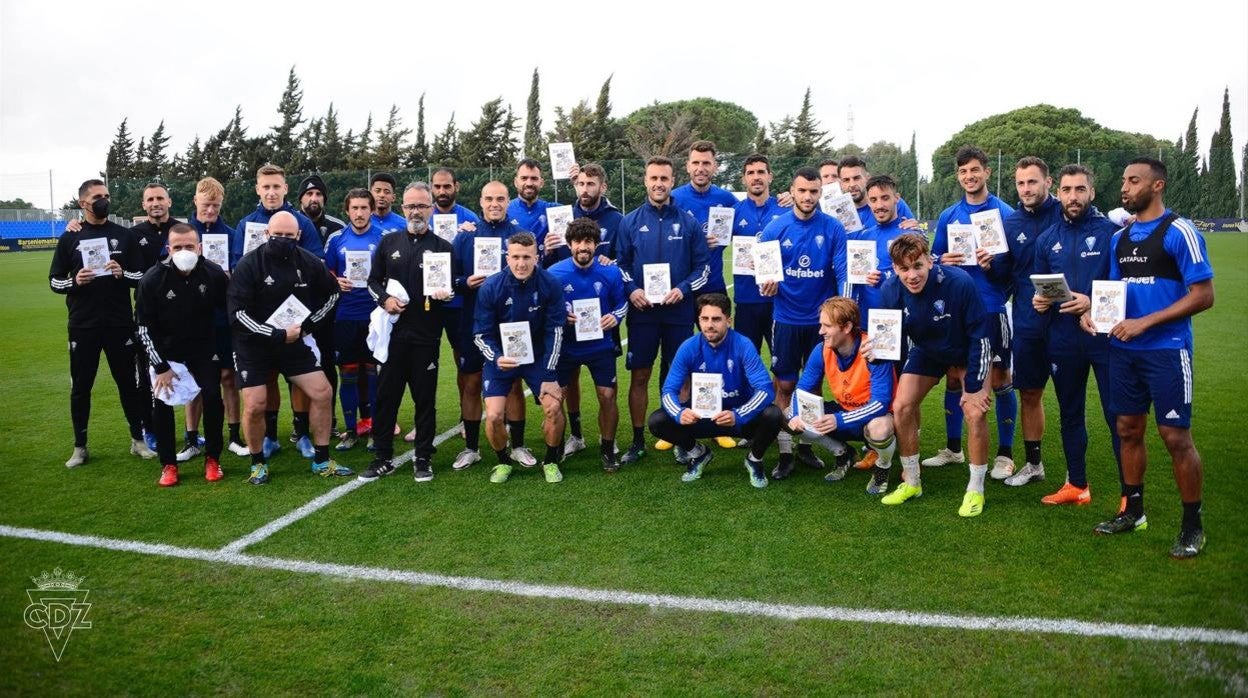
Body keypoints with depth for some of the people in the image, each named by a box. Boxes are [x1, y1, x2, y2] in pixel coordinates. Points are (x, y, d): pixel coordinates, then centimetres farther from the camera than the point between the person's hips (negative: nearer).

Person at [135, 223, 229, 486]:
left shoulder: (215, 275, -16)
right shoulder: (152, 280, -18)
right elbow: (144, 328, -11)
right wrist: (161, 366, -12)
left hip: (203, 348, 0)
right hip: (165, 350, 0)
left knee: (212, 396, -12)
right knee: (161, 402, -9)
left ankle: (213, 459, 6)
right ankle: (168, 464, 8)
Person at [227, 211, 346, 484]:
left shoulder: (309, 262, -5)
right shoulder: (248, 266, -16)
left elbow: (331, 294, 10)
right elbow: (238, 314, -20)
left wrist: (308, 323, -2)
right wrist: (276, 335, -25)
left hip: (294, 340, 4)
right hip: (254, 344, -3)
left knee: (323, 392, -2)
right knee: (254, 405, -9)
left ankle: (321, 461, 13)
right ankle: (258, 463, 17)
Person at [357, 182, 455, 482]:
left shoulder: (443, 248, 5)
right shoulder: (388, 242, 11)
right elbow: (373, 281, 14)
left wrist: (445, 294, -18)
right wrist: (384, 299, -6)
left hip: (427, 336, -2)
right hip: (392, 331, 2)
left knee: (425, 398, 5)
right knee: (386, 396, 5)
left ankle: (423, 459, 16)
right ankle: (383, 458, 16)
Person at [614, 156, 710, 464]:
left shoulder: (688, 222, 3)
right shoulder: (630, 222, 4)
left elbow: (703, 265, 4)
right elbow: (620, 262, 8)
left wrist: (683, 289, -12)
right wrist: (631, 290, -10)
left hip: (679, 312, 0)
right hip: (641, 312, 0)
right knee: (639, 376, 4)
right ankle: (638, 441, 15)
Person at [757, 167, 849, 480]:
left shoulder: (833, 228, -5)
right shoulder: (775, 227, -3)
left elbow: (842, 271, -7)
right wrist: (766, 286, -18)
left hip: (822, 318, 0)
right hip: (786, 318, 0)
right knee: (785, 386, 3)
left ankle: (806, 445, 28)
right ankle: (784, 452, 13)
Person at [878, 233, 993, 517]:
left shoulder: (959, 282, -34)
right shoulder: (890, 291, -23)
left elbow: (979, 336, -24)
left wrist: (973, 386, -22)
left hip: (967, 353, -3)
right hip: (926, 352, 3)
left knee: (976, 414, -18)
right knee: (901, 407, -9)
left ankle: (975, 491, 1)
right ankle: (911, 483, 9)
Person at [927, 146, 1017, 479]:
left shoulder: (1005, 213, -3)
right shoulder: (948, 216, 8)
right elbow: (934, 258, 12)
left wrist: (994, 262, -23)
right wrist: (942, 262, -10)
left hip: (992, 308, -4)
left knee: (999, 380, 2)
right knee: (953, 379, 11)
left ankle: (1005, 454, 14)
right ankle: (952, 448, 25)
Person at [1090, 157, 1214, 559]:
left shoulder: (1179, 232, -9)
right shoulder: (1120, 238, 12)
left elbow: (1203, 295, -13)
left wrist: (1145, 322, -19)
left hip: (1166, 350, -6)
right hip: (1123, 349, 6)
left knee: (1176, 438, -3)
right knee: (1128, 430, 12)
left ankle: (1192, 526, 11)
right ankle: (1133, 511, 26)